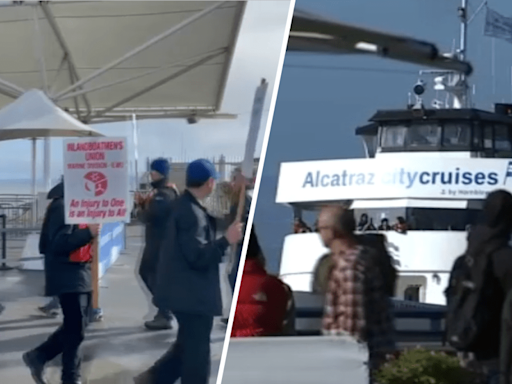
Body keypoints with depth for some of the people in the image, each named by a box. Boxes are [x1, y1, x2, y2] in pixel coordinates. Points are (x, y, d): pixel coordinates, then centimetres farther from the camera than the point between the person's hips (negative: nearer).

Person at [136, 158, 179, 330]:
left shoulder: (164, 194, -20)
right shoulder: (161, 191, 14)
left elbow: (150, 216, -27)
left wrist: (140, 211, -6)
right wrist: (143, 203, 4)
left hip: (161, 242, -11)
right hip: (156, 241, 11)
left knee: (157, 276, -5)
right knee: (146, 272, 18)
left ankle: (165, 316, 0)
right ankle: (164, 309, 24)